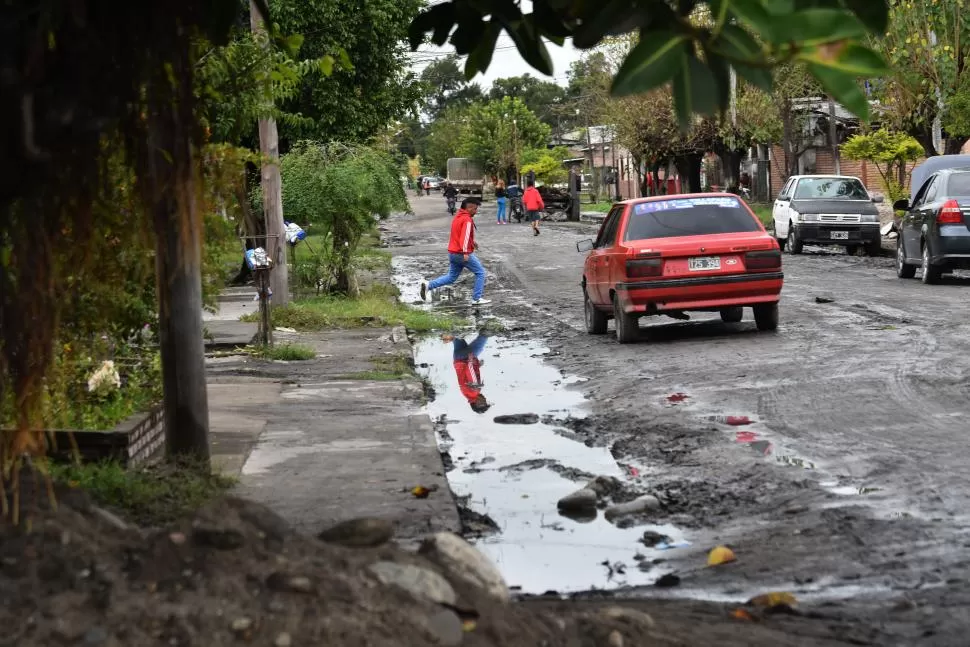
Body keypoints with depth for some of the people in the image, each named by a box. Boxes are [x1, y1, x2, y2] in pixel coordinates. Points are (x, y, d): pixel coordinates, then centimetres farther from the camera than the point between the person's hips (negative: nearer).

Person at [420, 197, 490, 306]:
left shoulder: (457, 217, 13)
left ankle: (428, 285, 1)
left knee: (451, 277, 16)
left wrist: (471, 242, 26)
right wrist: (465, 252, -33)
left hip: (453, 253, 9)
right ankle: (476, 299, 4)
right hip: (463, 254, -9)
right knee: (480, 272, 5)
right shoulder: (467, 220, -16)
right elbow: (465, 235, -27)